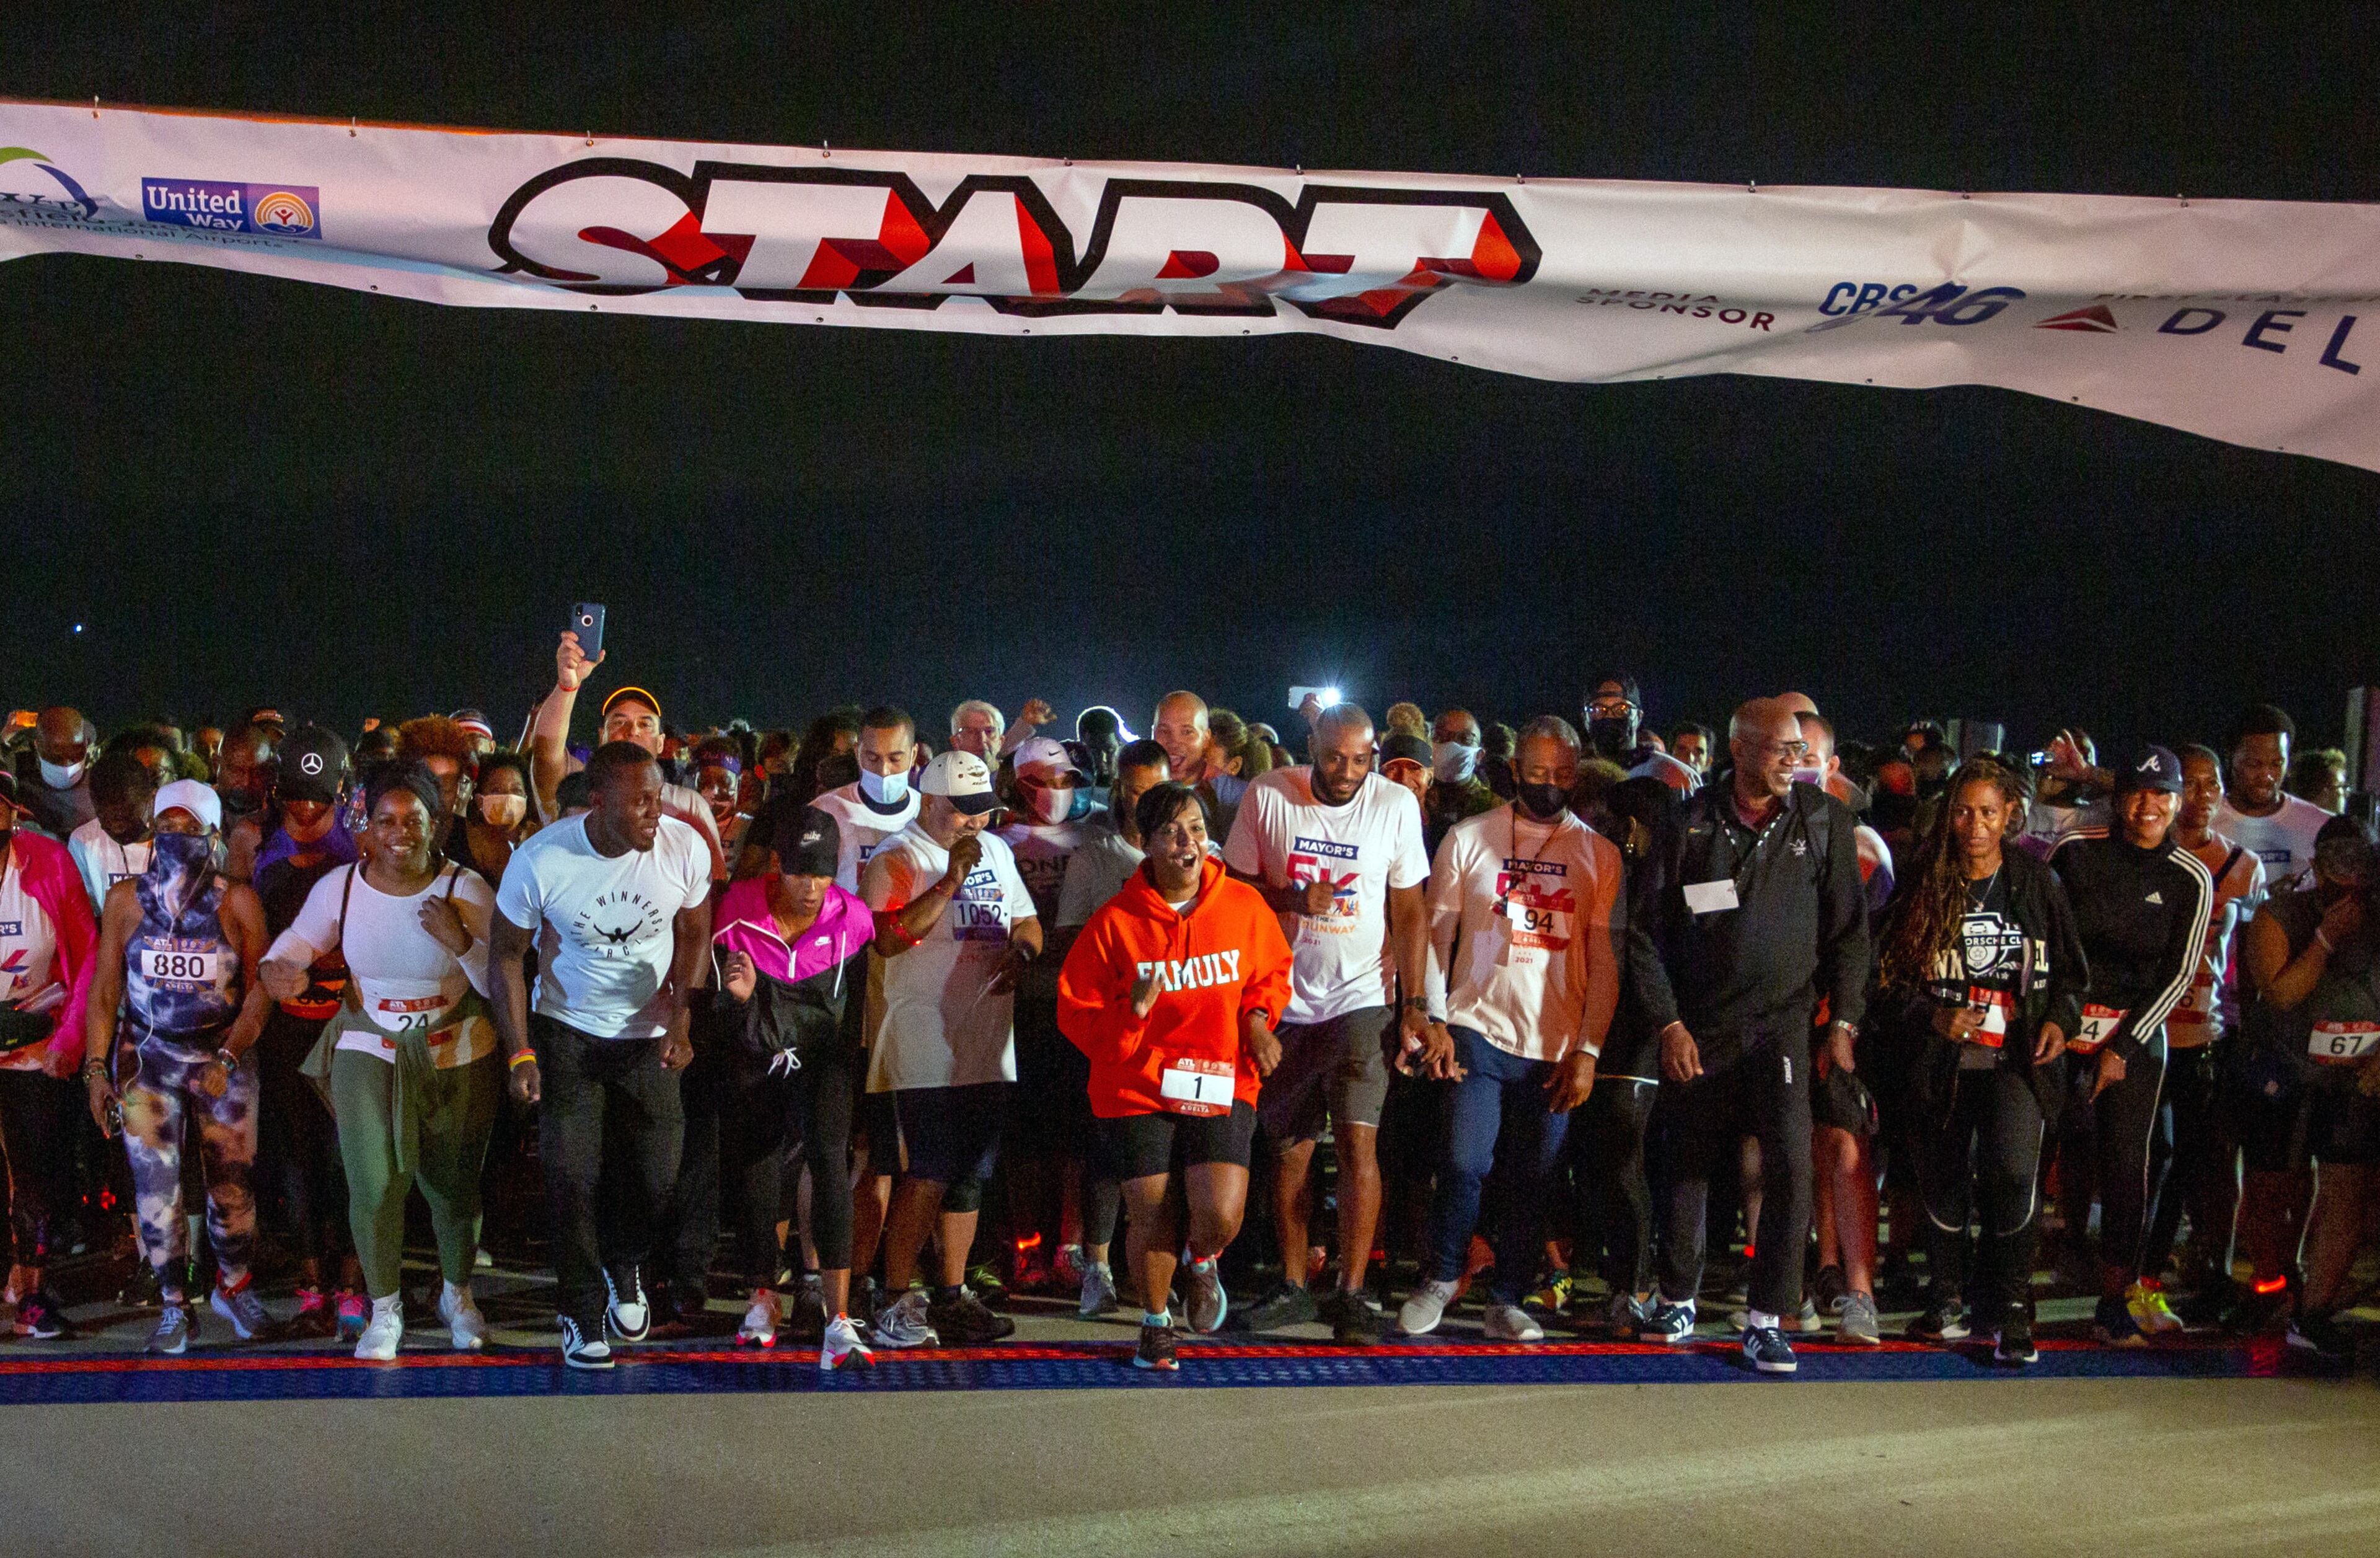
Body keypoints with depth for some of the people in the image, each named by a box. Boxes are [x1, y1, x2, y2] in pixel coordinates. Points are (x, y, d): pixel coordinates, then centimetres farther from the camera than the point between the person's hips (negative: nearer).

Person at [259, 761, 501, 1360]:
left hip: (457, 1056, 0)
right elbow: (293, 946, 4)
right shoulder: (340, 887, -8)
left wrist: (462, 942, -26)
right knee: (373, 1182, -7)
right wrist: (276, 972, -19)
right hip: (368, 1048, 1)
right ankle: (385, 1310, 16)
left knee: (454, 1184, 10)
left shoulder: (468, 890, -12)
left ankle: (457, 1294, 37)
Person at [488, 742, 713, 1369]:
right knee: (571, 1175, -6)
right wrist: (519, 1052, -14)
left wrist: (680, 1022, -11)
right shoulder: (541, 860, -22)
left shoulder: (685, 848, -18)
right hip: (566, 1031, -2)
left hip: (648, 1033, 2)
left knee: (656, 1172, 1)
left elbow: (694, 937, -1)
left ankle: (623, 1268, 34)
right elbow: (506, 951, -9)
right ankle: (581, 1312, 14)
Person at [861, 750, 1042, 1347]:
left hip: (989, 1047, 7)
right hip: (926, 1046, -7)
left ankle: (952, 1297, 22)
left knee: (972, 1174, 12)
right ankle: (895, 1303, 0)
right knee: (927, 1179, -10)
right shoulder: (898, 859, -8)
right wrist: (951, 881, -25)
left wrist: (1022, 950, 1)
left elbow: (1026, 922, 24)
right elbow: (887, 938, -22)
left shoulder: (996, 852, 16)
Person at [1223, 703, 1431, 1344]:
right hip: (1286, 1000, 1)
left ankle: (1351, 1293, -5)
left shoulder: (1396, 804, -3)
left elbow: (1410, 911, 1)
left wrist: (1415, 1006, -3)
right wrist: (1293, 899, -16)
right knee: (1290, 1146, 7)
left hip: (1361, 999, -1)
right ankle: (1293, 1286, 21)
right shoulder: (1268, 796, -4)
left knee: (1358, 1141, -11)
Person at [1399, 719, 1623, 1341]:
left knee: (1532, 1180, 4)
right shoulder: (1468, 839, 4)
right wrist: (1435, 1020, -4)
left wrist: (1588, 1050, -1)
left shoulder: (1599, 854, 7)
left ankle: (1506, 1302, 16)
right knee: (1464, 1164, -10)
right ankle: (1441, 1276, 12)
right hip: (1479, 1032, -1)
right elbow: (1437, 936, 6)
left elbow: (1604, 962, 6)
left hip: (1557, 1045, 1)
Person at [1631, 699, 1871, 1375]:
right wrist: (1668, 1024, -4)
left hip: (1784, 1022, 0)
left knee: (1791, 1164, -14)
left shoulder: (1824, 819, 1)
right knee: (1688, 1166, 8)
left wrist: (1843, 1022, 0)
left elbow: (1848, 930, 6)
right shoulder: (1691, 823, -1)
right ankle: (1678, 1299, 28)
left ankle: (1767, 1320, -4)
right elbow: (1646, 933, 2)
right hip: (1698, 1028, 0)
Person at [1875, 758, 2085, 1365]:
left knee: (2012, 1172, -20)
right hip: (1944, 1061, 2)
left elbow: (2071, 968, 13)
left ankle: (2011, 1309, -7)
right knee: (1943, 1178, 9)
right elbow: (1891, 977, 3)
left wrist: (2059, 1019, -5)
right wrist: (1934, 1018, -13)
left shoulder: (2037, 882, 4)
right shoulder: (1927, 887, 3)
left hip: (2017, 1058, -1)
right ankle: (1947, 1302, 29)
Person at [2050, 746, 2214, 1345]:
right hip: (2066, 1023, 0)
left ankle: (2114, 1302, 6)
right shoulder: (2076, 852, -1)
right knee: (2076, 1151, -8)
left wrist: (2122, 1047, -4)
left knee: (2126, 1162, -3)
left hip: (2138, 1033, 1)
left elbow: (2179, 973, 1)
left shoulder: (2190, 879, 1)